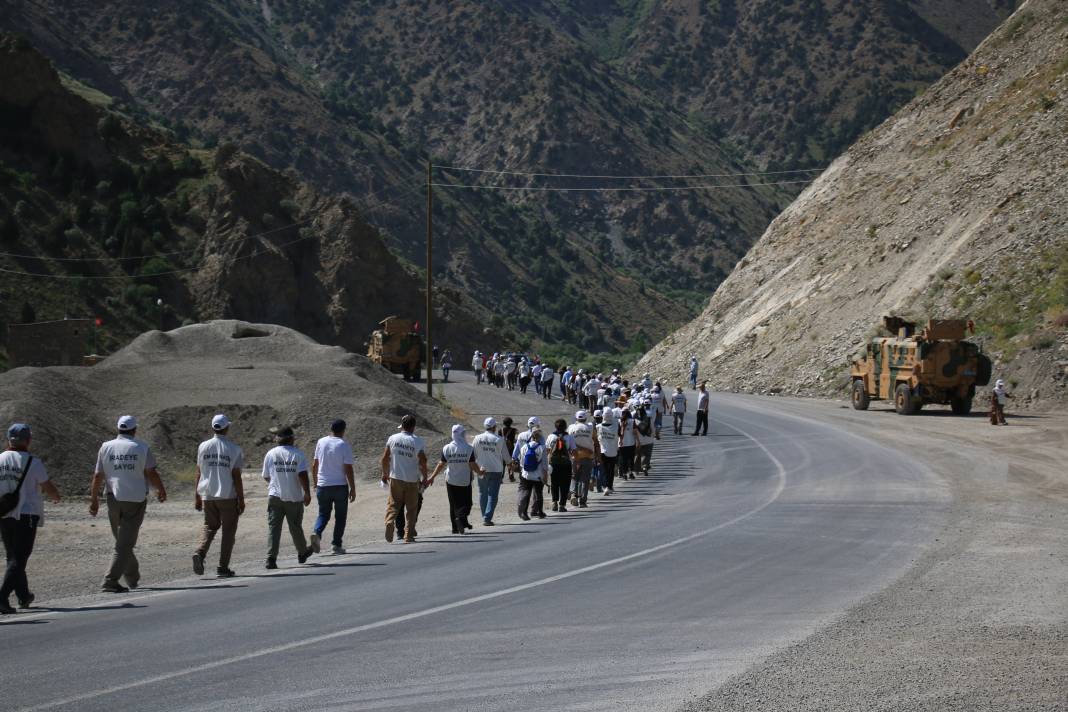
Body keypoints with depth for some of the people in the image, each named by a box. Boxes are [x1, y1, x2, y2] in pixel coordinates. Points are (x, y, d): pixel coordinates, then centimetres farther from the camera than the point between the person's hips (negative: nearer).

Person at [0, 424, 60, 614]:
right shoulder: (32, 462, -11)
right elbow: (48, 487, -4)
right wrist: (56, 497, 18)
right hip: (26, 515, -5)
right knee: (19, 559, -4)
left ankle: (23, 596, 28)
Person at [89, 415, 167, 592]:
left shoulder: (106, 447, 4)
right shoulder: (141, 447, -4)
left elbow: (98, 475, 2)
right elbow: (151, 473, -5)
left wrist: (94, 499, 8)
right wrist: (161, 490, 11)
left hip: (114, 499, 3)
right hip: (136, 499, -3)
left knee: (122, 540, 19)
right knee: (125, 542, -4)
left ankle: (133, 577, 29)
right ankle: (110, 581, -14)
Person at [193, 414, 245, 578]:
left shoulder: (203, 446, 2)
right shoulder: (234, 449, -7)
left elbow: (199, 473, 5)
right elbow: (237, 477, -7)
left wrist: (197, 496, 13)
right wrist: (241, 500, -1)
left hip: (207, 496, 3)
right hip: (228, 496, -3)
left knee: (210, 527, 16)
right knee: (228, 531, 7)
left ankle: (200, 552, -10)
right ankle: (223, 568, 5)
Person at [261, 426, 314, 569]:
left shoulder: (270, 454, 2)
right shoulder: (298, 455, -4)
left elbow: (266, 476, 11)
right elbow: (303, 475, -14)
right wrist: (307, 493, -8)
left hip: (275, 496, 1)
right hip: (295, 497, -1)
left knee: (273, 527, -3)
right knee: (296, 527, 14)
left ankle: (271, 559, -15)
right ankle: (302, 553, 34)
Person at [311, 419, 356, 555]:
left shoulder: (321, 442, 3)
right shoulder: (344, 445, -9)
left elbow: (314, 465, 9)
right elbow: (348, 469, -11)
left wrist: (315, 482, 21)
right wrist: (353, 488, -5)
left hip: (322, 486, 3)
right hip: (340, 486, -3)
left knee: (323, 514, 13)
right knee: (340, 516, 10)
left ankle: (316, 532, -14)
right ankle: (336, 544, 8)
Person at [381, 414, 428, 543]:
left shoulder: (393, 438, -2)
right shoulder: (418, 442, -9)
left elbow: (385, 458, 1)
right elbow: (422, 462, -12)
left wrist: (385, 474, 14)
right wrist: (424, 478, 1)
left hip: (395, 478, 1)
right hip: (412, 480, -1)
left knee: (393, 504, 9)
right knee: (411, 508, 9)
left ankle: (390, 522, -19)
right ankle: (409, 536, 10)